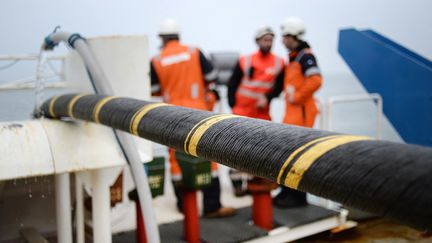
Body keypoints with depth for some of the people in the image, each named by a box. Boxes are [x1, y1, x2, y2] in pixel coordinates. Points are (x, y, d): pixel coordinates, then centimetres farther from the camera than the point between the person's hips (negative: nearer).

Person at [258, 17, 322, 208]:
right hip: (292, 112, 10)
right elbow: (282, 83, 24)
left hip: (301, 112, -10)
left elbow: (315, 81, -27)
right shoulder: (293, 57, 17)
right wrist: (267, 98, 17)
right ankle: (287, 192, 25)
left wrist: (297, 97, -19)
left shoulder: (305, 56, -13)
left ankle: (298, 196, 4)